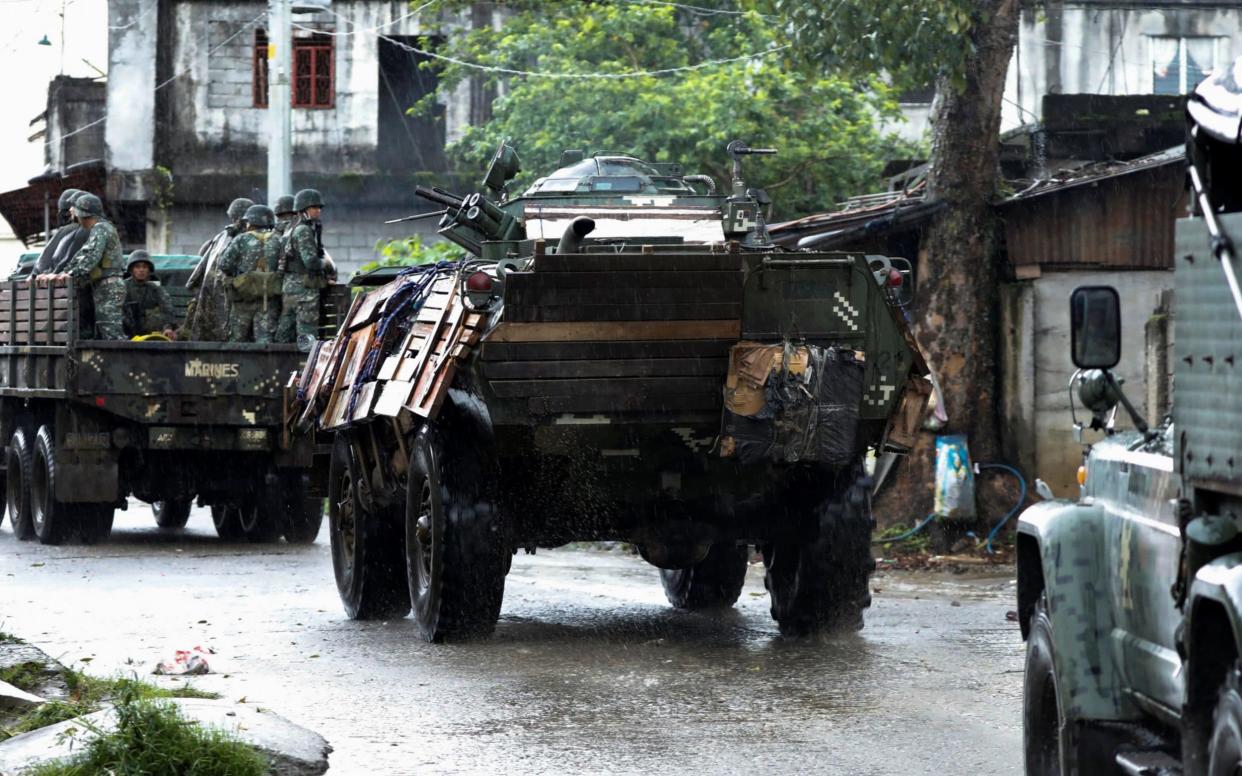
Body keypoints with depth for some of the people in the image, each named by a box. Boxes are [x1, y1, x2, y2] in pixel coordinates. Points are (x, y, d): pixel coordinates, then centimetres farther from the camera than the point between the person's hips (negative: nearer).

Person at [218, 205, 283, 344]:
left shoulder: (242, 240, 0)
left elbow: (224, 264, -6)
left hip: (243, 296, -1)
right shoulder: (278, 241, 4)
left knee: (237, 338, 11)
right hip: (269, 297, 1)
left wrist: (233, 275, 13)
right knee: (265, 337, -4)